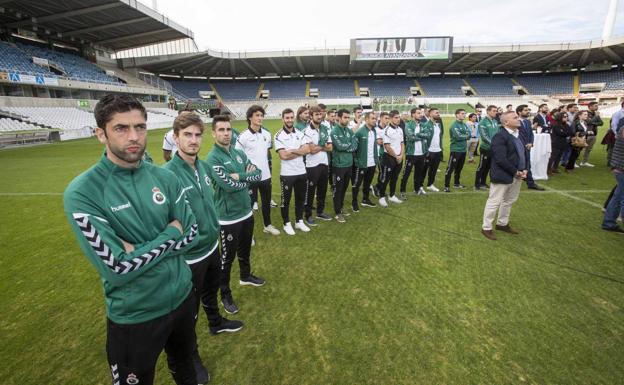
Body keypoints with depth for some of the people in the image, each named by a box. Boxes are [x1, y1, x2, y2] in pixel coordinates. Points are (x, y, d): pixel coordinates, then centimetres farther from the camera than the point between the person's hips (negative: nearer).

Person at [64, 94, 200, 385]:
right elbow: (117, 267, -25)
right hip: (133, 316, -4)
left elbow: (191, 233, -7)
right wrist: (171, 234, -18)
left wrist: (140, 250, -18)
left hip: (182, 297, 4)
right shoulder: (82, 193, -20)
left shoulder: (164, 178, -5)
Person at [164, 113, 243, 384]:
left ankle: (216, 323, 58)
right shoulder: (167, 174, -24)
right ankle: (191, 356, 39)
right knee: (189, 309, 15)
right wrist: (184, 243, -21)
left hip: (212, 246, 7)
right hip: (190, 255, -7)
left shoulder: (202, 166, -1)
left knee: (211, 291, 30)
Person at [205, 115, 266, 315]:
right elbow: (229, 185, -28)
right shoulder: (212, 158, -17)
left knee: (245, 249, 26)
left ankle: (246, 276, 49)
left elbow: (258, 174, 0)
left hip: (246, 212, 7)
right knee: (227, 256, 7)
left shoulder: (239, 153, 6)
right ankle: (225, 295, 25)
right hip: (228, 217, -7)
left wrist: (239, 175, -17)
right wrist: (248, 178, -11)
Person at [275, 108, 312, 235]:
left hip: (301, 172, 5)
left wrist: (291, 150, -14)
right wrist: (299, 151, -10)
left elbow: (307, 150, -8)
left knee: (300, 198, 15)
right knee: (286, 199, 8)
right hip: (286, 173, -4)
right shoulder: (278, 136, -9)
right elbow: (283, 155, -18)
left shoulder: (300, 133, 5)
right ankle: (287, 223, 23)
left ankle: (299, 221, 31)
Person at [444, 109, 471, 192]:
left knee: (459, 168, 17)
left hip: (463, 150, 8)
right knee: (450, 168, -7)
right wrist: (466, 136, -5)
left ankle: (457, 183, 30)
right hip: (455, 150, -8)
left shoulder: (464, 124, 13)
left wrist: (463, 136, -12)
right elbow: (458, 136, -23)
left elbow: (469, 134, 7)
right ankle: (446, 186, -5)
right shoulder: (454, 125, -12)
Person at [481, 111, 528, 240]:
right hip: (503, 176, -9)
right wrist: (515, 172, -17)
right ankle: (486, 228, 12)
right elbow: (501, 159, -24)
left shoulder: (519, 134, 10)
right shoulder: (500, 137, -19)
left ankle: (502, 224, 36)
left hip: (517, 175, 9)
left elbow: (523, 153, 16)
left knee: (509, 201, 19)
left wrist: (524, 169, 1)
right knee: (494, 202, 0)